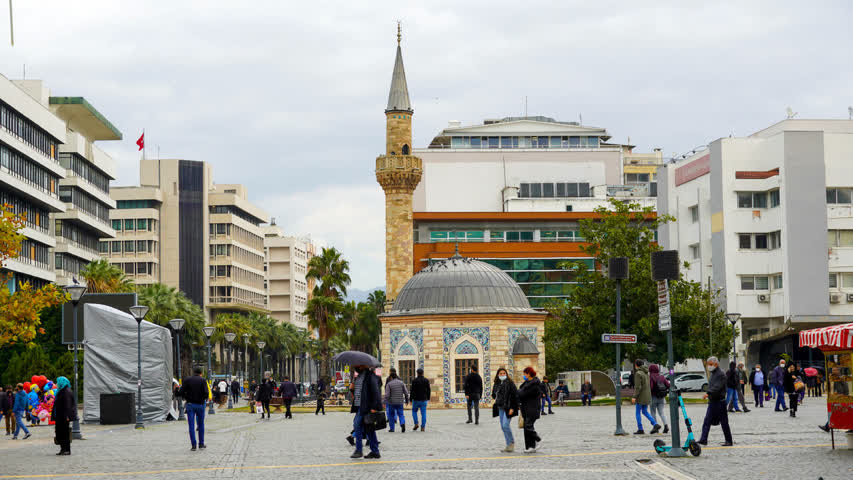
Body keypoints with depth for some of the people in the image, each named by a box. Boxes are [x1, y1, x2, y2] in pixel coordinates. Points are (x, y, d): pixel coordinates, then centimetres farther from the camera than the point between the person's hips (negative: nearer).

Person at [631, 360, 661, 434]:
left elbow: (638, 387, -20)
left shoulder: (638, 373, -15)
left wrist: (634, 397, -18)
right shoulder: (646, 373, 10)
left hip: (641, 396, -8)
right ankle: (655, 424, 0)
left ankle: (640, 429, 4)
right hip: (647, 395, 8)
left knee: (637, 412, 3)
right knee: (645, 412, 15)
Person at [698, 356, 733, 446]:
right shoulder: (712, 374, 16)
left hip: (719, 401, -9)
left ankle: (729, 441, 9)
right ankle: (703, 439, -3)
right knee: (707, 421, 0)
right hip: (712, 401, 9)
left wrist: (708, 393, -38)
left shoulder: (721, 374, -13)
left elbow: (717, 387, -27)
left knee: (724, 422, 0)